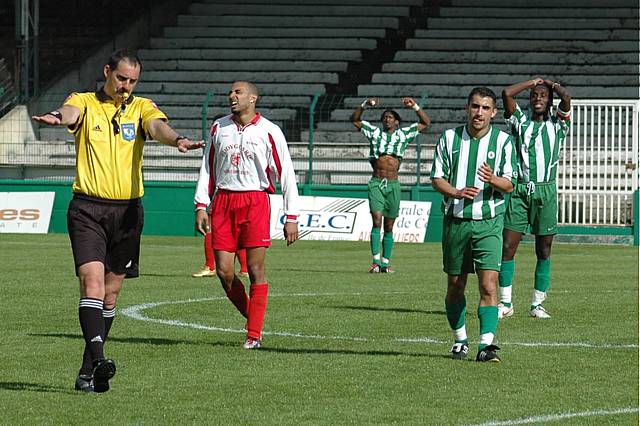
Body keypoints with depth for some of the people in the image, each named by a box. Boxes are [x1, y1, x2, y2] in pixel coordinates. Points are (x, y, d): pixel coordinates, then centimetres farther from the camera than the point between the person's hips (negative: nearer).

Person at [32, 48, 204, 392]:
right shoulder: (85, 103, 2)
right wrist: (57, 117, -48)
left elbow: (156, 125, -14)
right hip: (88, 208, -3)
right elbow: (71, 113, -22)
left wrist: (176, 140, -38)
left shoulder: (141, 107, 8)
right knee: (92, 281, -18)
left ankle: (88, 371, 16)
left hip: (127, 209, 3)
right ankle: (98, 357, -29)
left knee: (110, 292, 7)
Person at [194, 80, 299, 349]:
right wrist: (201, 206, 7)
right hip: (223, 202, 4)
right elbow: (207, 168, 16)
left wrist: (291, 217, -4)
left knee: (255, 270, -7)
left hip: (255, 202, -4)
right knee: (223, 271, -2)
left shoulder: (268, 132, -1)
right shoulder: (218, 128, 11)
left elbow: (286, 175, 0)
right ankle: (252, 317, 19)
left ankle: (254, 335, 0)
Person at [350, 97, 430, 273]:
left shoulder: (403, 134, 12)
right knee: (376, 220, -15)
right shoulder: (375, 132, 11)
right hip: (376, 183, -1)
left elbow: (425, 123, 12)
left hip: (393, 185, 1)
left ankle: (386, 262, 9)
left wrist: (415, 106, 0)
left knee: (389, 226, 5)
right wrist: (365, 105, -3)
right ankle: (376, 261, -20)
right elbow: (355, 119, 11)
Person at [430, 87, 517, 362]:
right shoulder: (450, 138, 4)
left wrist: (493, 179, -24)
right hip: (455, 222, 2)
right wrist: (456, 192, -16)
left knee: (488, 284, -15)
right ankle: (460, 340, 29)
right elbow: (437, 179, 4)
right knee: (455, 286, 10)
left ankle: (486, 345, -19)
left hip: (488, 223, -2)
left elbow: (509, 184, -1)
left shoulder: (503, 141, 1)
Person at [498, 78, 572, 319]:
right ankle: (506, 303, -1)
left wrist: (551, 84, 11)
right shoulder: (521, 122, 11)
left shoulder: (557, 125, 8)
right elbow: (507, 94, -2)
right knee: (507, 246, -6)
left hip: (545, 191, 0)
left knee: (544, 250, 1)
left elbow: (566, 98, -8)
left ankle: (537, 304, 8)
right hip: (519, 190, 0)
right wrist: (532, 83, 10)